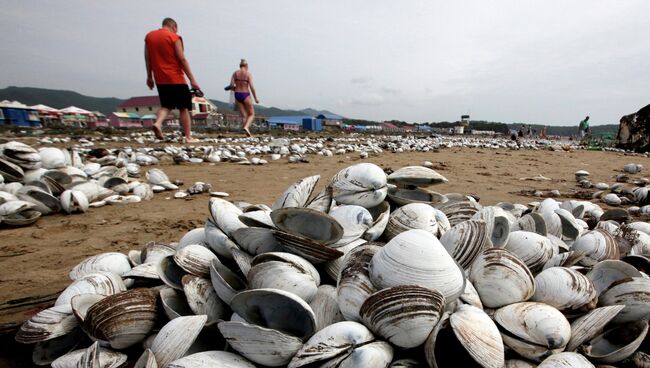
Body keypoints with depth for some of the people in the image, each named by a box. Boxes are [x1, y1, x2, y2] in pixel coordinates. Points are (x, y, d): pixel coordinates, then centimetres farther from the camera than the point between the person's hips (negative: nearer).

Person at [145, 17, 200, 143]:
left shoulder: (149, 36, 12)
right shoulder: (174, 37, -5)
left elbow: (147, 58, 12)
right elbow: (182, 59, -11)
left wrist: (149, 77, 19)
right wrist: (192, 79, -10)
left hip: (160, 80, 5)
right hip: (176, 79, -5)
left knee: (166, 105, 17)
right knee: (184, 108, 2)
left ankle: (157, 123, -11)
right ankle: (188, 137, 2)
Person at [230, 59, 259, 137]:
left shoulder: (235, 73, 5)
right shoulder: (248, 74, -5)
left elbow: (231, 85, -1)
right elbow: (251, 87, -12)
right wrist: (256, 98, -5)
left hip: (237, 95, 4)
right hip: (245, 95, -4)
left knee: (244, 116, 11)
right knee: (252, 114, 10)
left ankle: (248, 133, 7)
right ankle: (246, 127, -15)